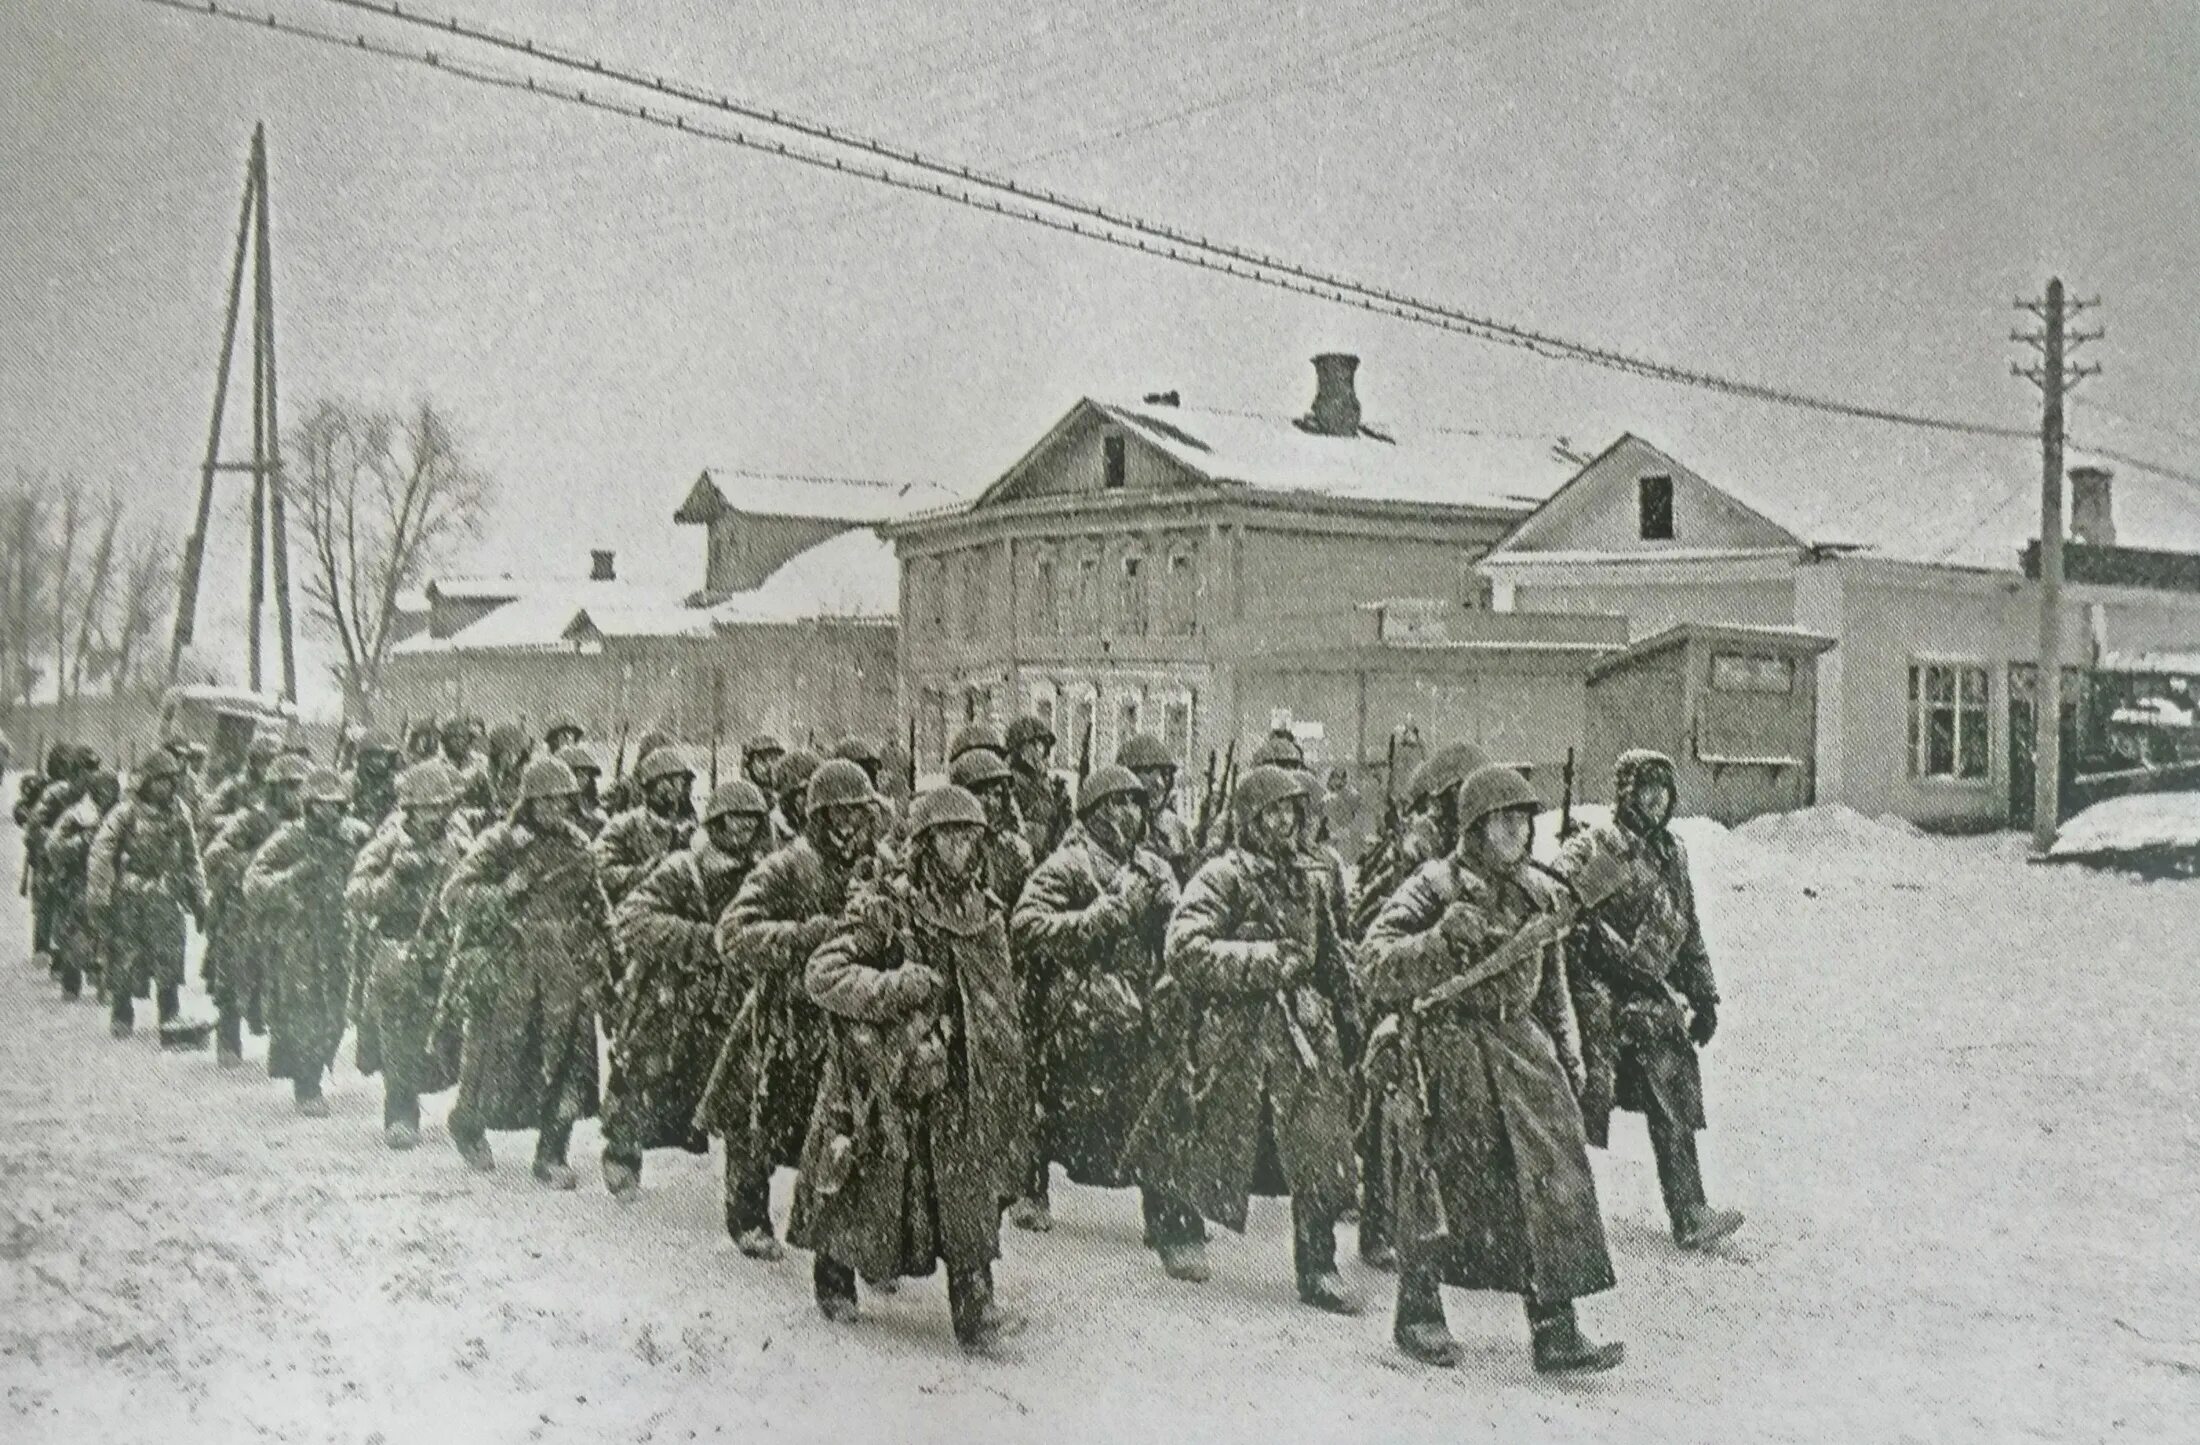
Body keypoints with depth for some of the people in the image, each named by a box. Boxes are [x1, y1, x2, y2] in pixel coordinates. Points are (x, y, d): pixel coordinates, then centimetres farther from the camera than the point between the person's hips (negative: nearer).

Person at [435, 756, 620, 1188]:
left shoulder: (576, 844, 8)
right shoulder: (497, 845, -7)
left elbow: (598, 906, 18)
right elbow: (454, 899, -14)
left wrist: (612, 956, 17)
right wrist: (510, 889, -25)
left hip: (566, 975, 4)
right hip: (505, 975, -4)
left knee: (567, 1066, -2)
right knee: (495, 1062, 7)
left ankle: (552, 1156, 9)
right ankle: (467, 1125, 36)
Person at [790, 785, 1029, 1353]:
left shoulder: (986, 911, 7)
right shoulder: (883, 907, -12)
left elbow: (999, 997, 18)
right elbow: (821, 974, -18)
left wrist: (1003, 1067, 16)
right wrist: (895, 987, -24)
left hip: (958, 1079, 4)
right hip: (885, 1073, -4)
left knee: (968, 1191, -4)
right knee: (867, 1184, 9)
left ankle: (975, 1311, -4)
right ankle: (834, 1283, 32)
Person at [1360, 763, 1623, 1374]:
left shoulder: (1540, 895, 11)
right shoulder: (1433, 888, -9)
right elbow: (1372, 968, -16)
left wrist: (1568, 1055, 17)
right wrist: (1442, 943, -28)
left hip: (1518, 1047, 5)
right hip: (1443, 1053, -5)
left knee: (1553, 1184, -5)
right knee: (1436, 1187, 4)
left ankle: (1556, 1333, -2)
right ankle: (1417, 1314, 23)